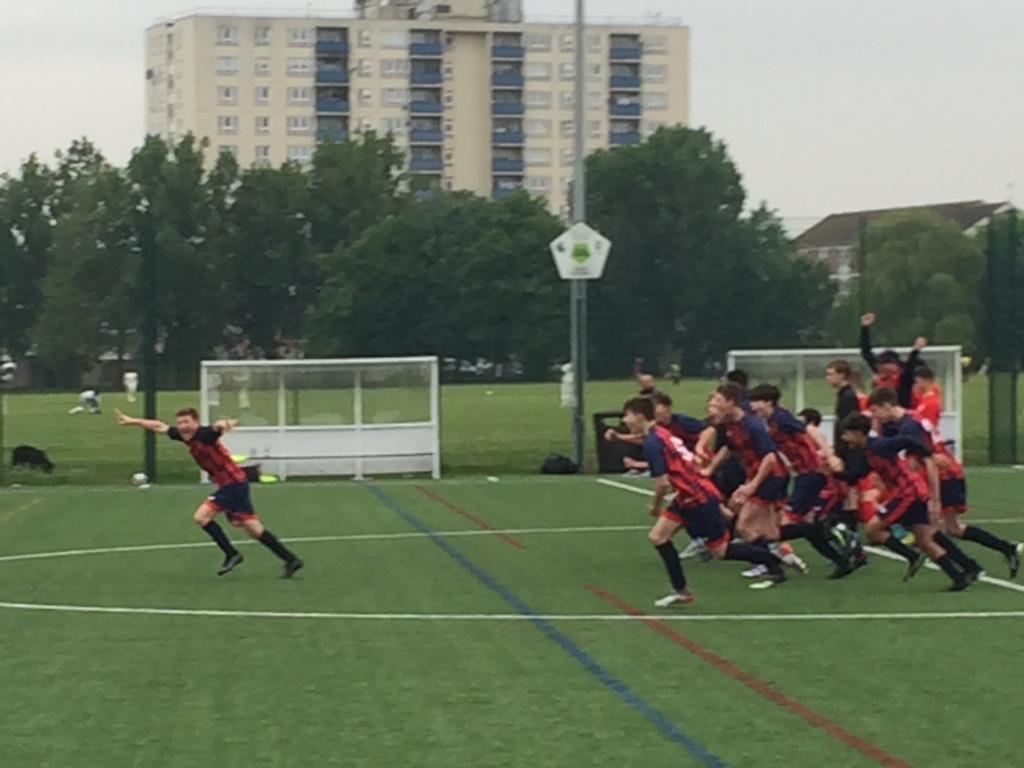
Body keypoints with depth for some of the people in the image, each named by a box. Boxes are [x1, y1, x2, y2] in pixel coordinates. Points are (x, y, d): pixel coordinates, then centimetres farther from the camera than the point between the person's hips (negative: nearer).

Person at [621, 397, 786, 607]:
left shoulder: (652, 444, -20)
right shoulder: (660, 433, 10)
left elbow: (663, 483, -21)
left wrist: (656, 507, -5)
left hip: (700, 498, -10)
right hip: (688, 497, 10)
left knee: (720, 551, 2)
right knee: (657, 536, 5)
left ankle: (775, 561, 15)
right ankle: (681, 591, 7)